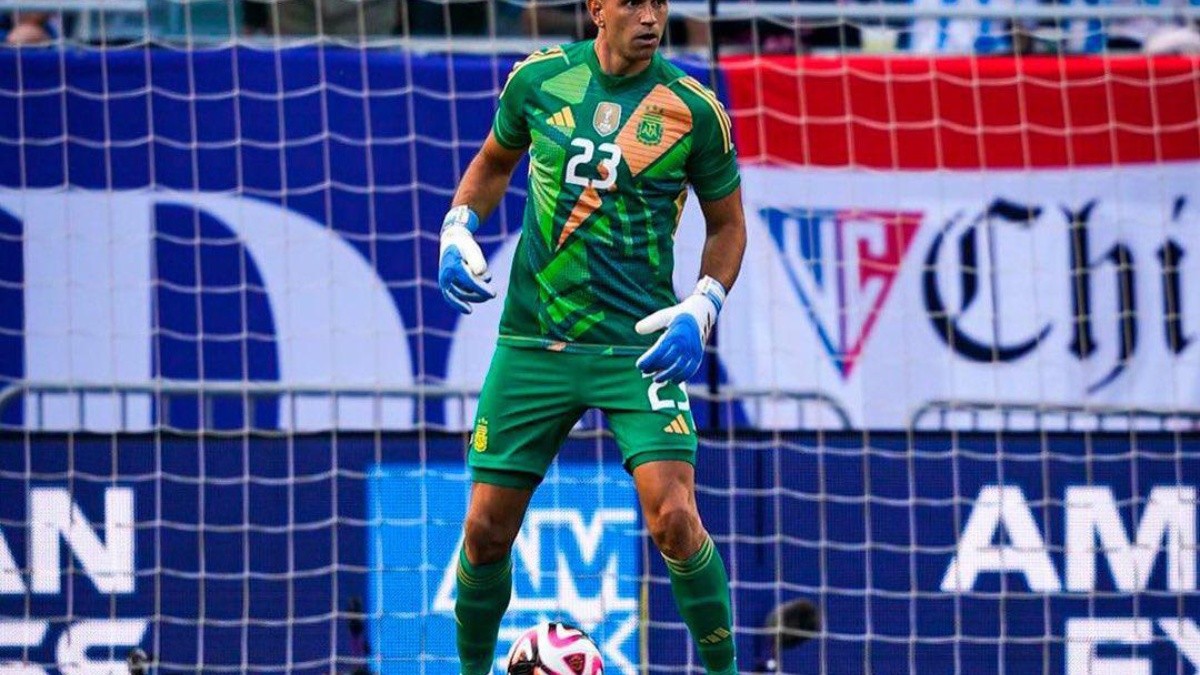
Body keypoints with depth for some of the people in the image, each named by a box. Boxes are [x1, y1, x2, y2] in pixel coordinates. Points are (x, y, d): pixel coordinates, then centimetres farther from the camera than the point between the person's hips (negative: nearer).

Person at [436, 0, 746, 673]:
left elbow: (727, 223, 6)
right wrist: (460, 229, 2)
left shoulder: (694, 109, -6)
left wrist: (702, 309, -9)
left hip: (640, 344, -2)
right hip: (532, 341, 2)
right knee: (486, 530, 5)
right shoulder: (539, 79, 0)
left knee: (674, 518, -19)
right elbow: (494, 161, 19)